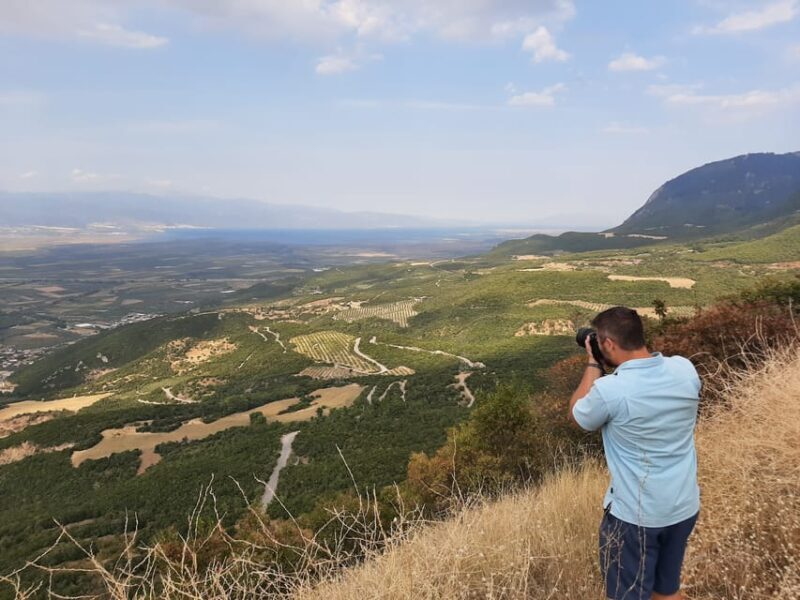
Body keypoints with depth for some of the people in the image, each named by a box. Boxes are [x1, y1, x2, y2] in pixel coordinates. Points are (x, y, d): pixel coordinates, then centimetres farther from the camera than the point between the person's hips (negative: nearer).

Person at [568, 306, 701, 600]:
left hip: (635, 514, -5)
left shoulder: (609, 390, -26)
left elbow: (576, 415, -4)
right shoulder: (685, 369, -11)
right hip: (685, 507, 5)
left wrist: (593, 364, 0)